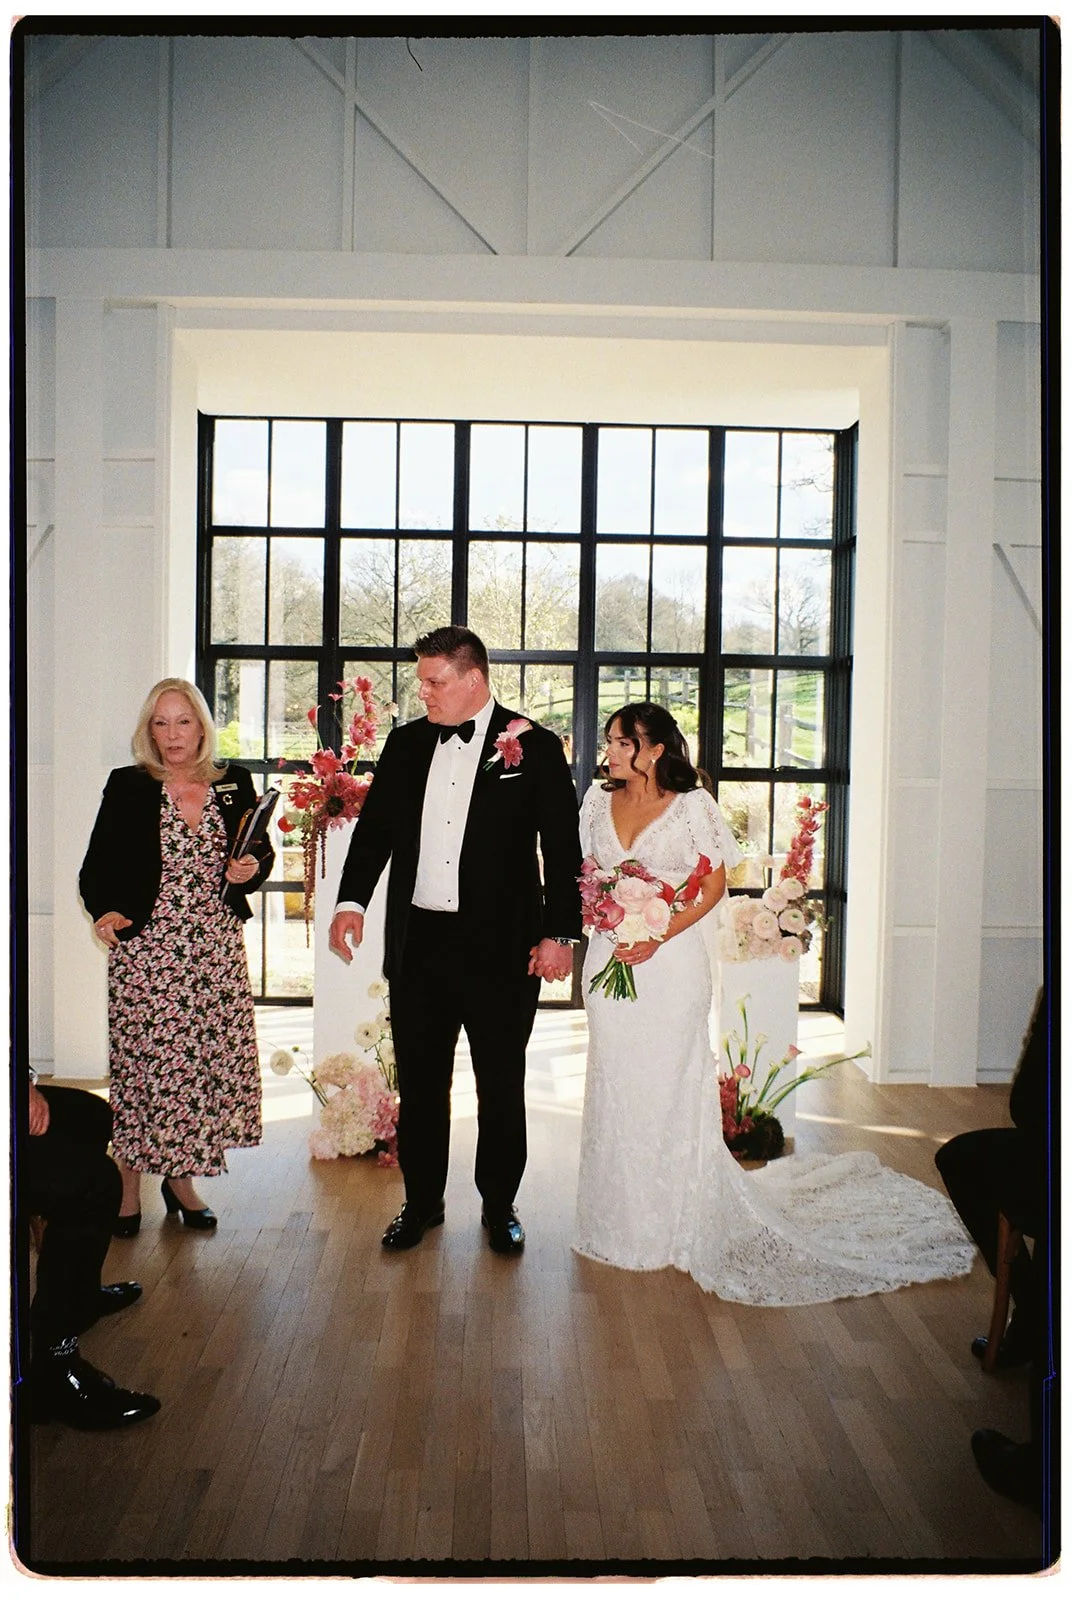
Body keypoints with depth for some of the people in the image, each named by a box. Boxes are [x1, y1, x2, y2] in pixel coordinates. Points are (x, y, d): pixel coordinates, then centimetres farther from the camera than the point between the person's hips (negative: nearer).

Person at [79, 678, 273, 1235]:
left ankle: (181, 1177, 21)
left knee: (209, 1058, 4)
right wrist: (106, 912, -19)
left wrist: (250, 870, -7)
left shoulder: (235, 784, 7)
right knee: (142, 1061, -1)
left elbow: (262, 853, 15)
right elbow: (97, 865, -1)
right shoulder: (127, 787, 0)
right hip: (145, 947, -2)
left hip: (216, 947, 3)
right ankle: (129, 1186, 16)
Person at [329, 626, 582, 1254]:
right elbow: (376, 824, 8)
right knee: (420, 1082, 13)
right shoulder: (407, 743, 8)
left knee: (502, 1085, 10)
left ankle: (500, 1206, 28)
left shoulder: (535, 747, -4)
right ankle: (422, 1202, 31)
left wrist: (560, 933, -10)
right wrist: (352, 901, -5)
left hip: (501, 945, -3)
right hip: (418, 941, 4)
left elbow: (563, 847, -5)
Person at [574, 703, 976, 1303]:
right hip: (611, 957, 5)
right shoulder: (599, 802, 6)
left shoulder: (691, 804, -8)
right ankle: (619, 1214, 26)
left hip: (671, 961, -4)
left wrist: (658, 936, -17)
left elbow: (715, 883, -7)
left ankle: (673, 1219, 19)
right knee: (614, 1083, 10)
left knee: (668, 1084, 2)